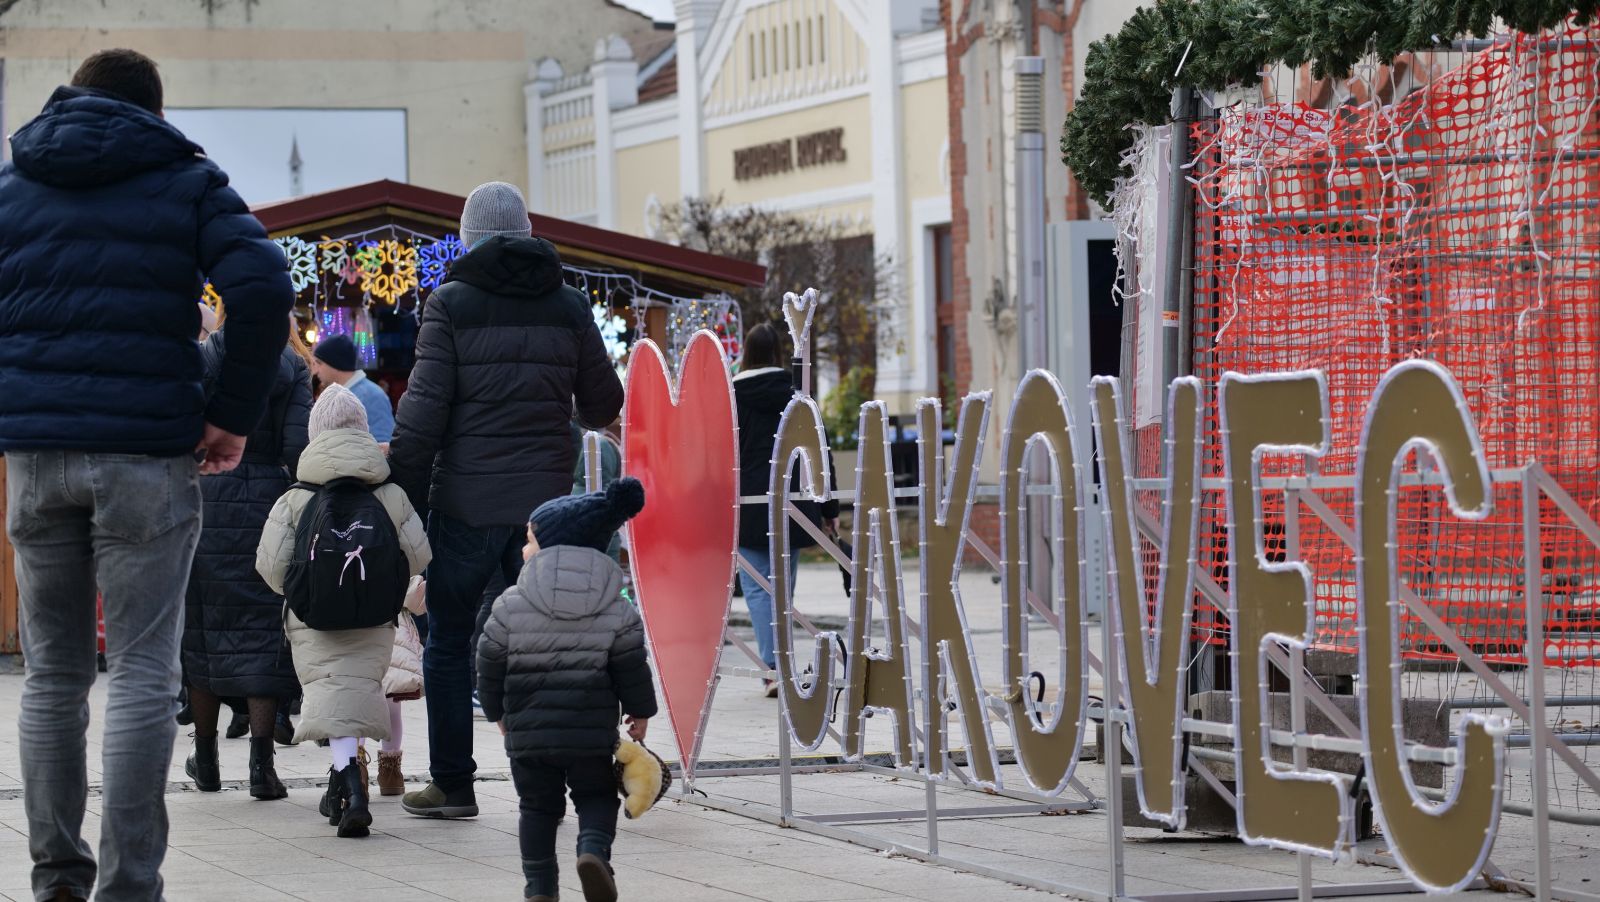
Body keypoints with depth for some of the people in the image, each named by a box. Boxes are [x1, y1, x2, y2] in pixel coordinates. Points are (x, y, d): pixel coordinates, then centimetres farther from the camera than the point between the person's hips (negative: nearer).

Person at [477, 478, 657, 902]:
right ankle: (594, 849, -15)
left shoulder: (510, 605, -4)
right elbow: (631, 666, 1)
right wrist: (640, 711, 16)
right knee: (597, 797, 14)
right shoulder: (616, 610, -2)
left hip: (528, 727, 0)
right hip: (591, 729, 0)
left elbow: (491, 665, 3)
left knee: (537, 806, 12)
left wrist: (498, 711, 19)